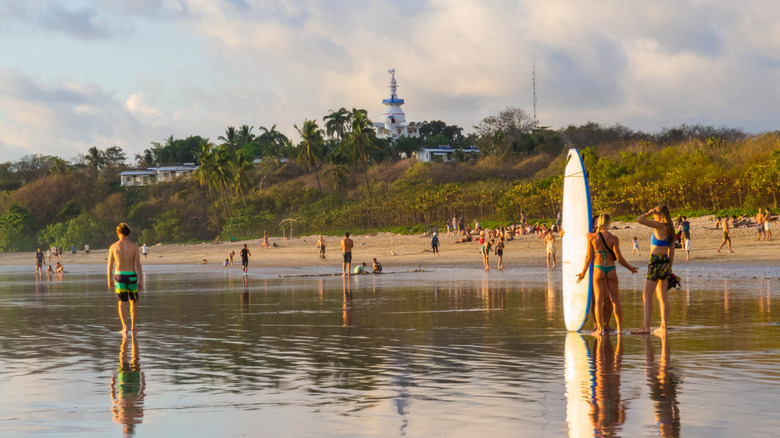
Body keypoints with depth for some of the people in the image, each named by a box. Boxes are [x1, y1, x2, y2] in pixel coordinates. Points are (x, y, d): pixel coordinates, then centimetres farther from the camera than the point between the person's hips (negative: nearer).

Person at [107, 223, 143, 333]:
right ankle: (133, 326, 16)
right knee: (133, 301, 17)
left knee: (121, 302, 2)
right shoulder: (134, 246, -4)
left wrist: (109, 281, 12)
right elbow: (138, 265, -7)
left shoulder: (113, 247, -1)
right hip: (131, 276, 0)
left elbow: (109, 266, 2)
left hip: (119, 276, 0)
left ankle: (124, 327, -12)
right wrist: (141, 281, -4)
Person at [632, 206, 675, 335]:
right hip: (665, 263, 9)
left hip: (656, 263, -9)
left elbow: (640, 220, -19)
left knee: (646, 296, -9)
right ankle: (663, 327, 13)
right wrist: (669, 268, 22)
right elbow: (671, 251, 17)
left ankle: (646, 327, -16)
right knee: (662, 297, 12)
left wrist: (649, 213, -1)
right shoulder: (669, 229, 12)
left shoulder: (660, 226, -13)